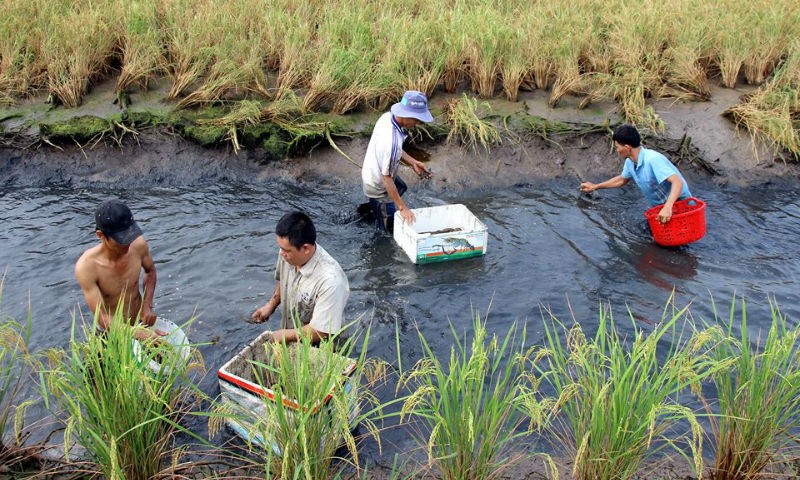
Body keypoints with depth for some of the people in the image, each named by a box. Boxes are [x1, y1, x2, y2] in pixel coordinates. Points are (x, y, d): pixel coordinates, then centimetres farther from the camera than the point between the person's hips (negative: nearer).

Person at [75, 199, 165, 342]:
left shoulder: (139, 245, -20)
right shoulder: (86, 267, -30)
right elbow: (102, 318, -28)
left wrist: (147, 305, -8)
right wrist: (142, 335, -38)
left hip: (141, 322, 3)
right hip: (110, 332, -3)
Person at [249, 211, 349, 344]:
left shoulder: (330, 281, -31)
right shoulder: (288, 254, -11)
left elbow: (319, 332, -23)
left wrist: (283, 335, -12)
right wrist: (271, 304, 5)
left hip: (317, 349, -5)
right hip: (288, 340, 5)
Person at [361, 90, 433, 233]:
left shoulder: (388, 116, -17)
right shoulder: (391, 142, -43)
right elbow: (387, 179, -33)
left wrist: (413, 162, -6)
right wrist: (403, 208, -27)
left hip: (370, 171, 9)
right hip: (378, 187, -8)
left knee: (401, 188, 37)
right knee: (389, 228, 10)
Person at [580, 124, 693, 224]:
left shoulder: (653, 160, -33)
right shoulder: (630, 162, -5)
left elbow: (677, 182, -43)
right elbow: (621, 179, 18)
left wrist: (668, 207, -58)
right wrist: (595, 186, 22)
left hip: (680, 203, -8)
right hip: (660, 207, 8)